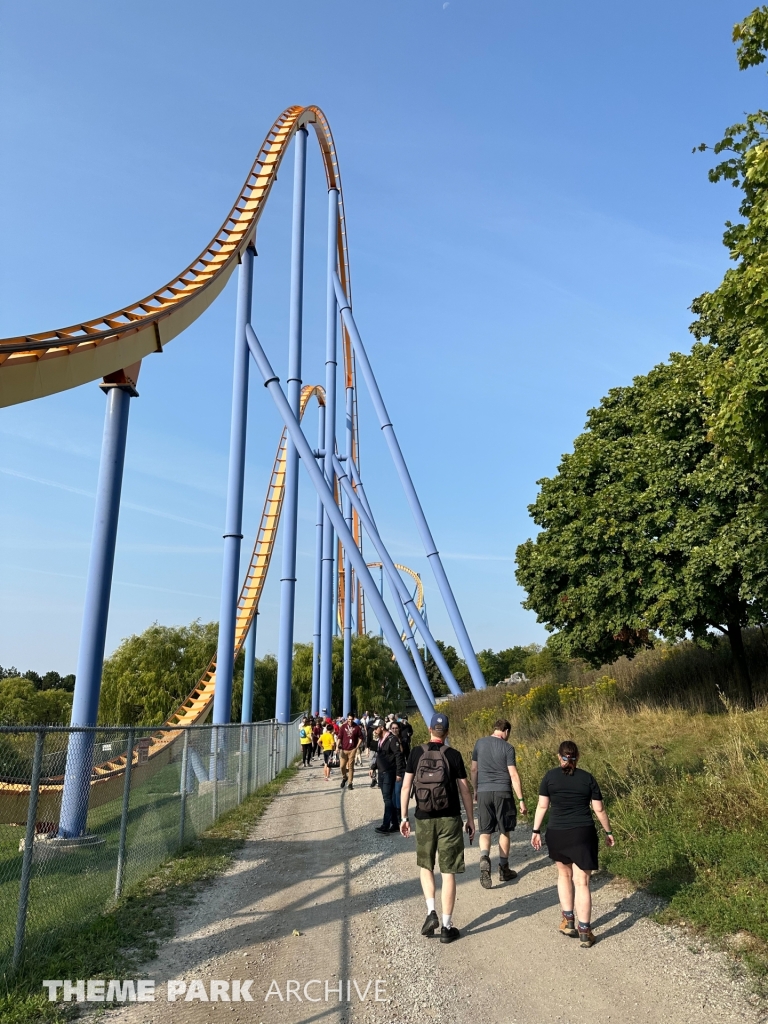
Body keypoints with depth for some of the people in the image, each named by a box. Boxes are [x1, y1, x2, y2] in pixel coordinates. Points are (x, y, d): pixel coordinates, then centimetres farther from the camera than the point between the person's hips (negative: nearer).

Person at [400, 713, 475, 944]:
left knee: (426, 866, 22)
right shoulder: (453, 755, -6)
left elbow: (406, 786, -3)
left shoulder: (416, 753, -3)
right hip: (450, 819, -1)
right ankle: (447, 927, 12)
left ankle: (431, 912, 10)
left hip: (424, 819, 1)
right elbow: (464, 790, -3)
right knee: (448, 873, 7)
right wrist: (471, 819, 7)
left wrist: (404, 817, 6)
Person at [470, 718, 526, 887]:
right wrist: (521, 800, -4)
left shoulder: (480, 743, 4)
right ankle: (504, 869, 22)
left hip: (484, 792, 2)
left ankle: (484, 859, -18)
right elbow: (513, 775, -9)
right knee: (504, 831, 13)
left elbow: (474, 769, 9)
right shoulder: (507, 748, -6)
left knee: (485, 832, 8)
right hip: (503, 792, -2)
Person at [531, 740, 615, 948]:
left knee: (564, 874, 22)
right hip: (583, 834, 0)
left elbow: (542, 806, -2)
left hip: (557, 834, 0)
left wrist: (536, 831, 6)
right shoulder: (588, 778, -1)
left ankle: (568, 921, 26)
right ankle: (585, 931, 8)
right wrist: (608, 832, 16)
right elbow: (599, 809, 2)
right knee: (582, 882, 5)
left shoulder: (550, 776, -2)